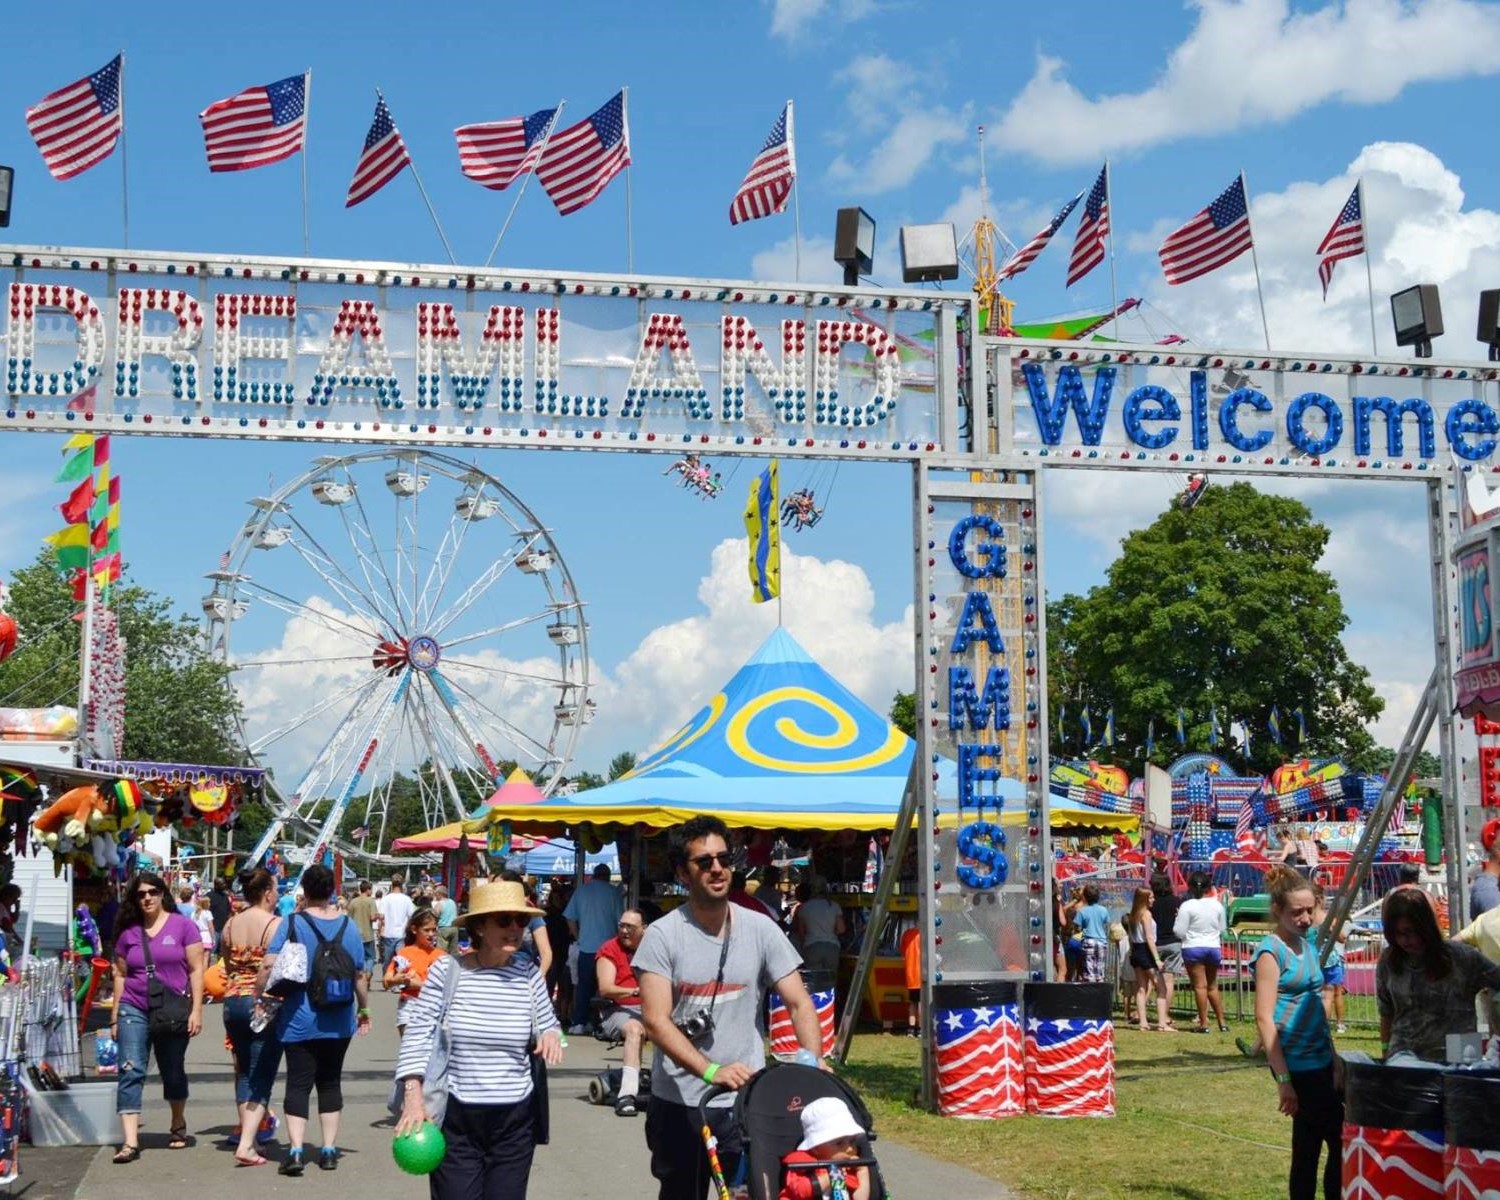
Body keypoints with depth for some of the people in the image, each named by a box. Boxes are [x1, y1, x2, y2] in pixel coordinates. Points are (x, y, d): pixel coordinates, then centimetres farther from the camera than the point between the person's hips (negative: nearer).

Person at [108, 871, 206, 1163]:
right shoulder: (129, 932, 5)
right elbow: (120, 975, 12)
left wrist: (196, 1010, -8)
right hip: (134, 1009, 1)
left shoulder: (182, 926, -2)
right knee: (131, 1072, -11)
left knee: (173, 1072, 14)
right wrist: (116, 1015, 10)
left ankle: (178, 1125, 37)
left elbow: (196, 970, -2)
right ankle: (130, 1141, -14)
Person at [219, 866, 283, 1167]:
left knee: (244, 1071, 18)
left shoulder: (230, 925, 7)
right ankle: (247, 1144, -11)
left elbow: (228, 969, 15)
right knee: (262, 1076, -3)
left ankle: (247, 1136, 22)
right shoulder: (274, 925, -12)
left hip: (233, 1002, 6)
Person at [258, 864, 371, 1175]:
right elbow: (360, 974, 5)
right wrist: (363, 1008, 18)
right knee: (330, 1082, 13)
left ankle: (295, 1150, -11)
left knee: (298, 1083, 0)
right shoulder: (347, 925, 1)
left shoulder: (292, 923, -8)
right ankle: (329, 1149, 14)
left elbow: (268, 966, -15)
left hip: (299, 1020, -3)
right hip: (338, 1020, 3)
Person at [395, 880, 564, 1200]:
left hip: (514, 1122, 3)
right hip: (455, 1118, -2)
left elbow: (547, 1025, 16)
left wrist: (550, 1036, -8)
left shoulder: (529, 974, 3)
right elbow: (418, 1033, -4)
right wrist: (413, 1097, -11)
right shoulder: (447, 970, -5)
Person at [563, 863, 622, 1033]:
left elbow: (570, 917, 8)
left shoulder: (582, 889, 6)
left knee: (583, 986, 6)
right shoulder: (613, 891, 0)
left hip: (586, 947, 2)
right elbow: (620, 919, -1)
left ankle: (579, 1023, 1)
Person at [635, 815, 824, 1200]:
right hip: (678, 1103, -1)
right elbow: (655, 1021, -15)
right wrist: (711, 1071, -28)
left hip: (746, 1102, 1)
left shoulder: (760, 929, 0)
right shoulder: (663, 935, -7)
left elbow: (799, 1003, 0)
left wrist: (814, 1065, -19)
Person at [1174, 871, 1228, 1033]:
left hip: (1193, 948, -5)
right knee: (1213, 986, 16)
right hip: (1213, 947, 5)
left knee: (1200, 986, -2)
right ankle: (1222, 1022, 16)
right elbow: (1223, 929, 12)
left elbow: (1179, 931, -12)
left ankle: (1203, 1023, -2)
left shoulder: (1187, 906, -12)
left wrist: (1178, 917, 5)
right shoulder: (1217, 905, 3)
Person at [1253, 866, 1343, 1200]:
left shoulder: (1306, 943, 11)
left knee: (1308, 1146, 11)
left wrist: (1334, 1058, 11)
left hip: (1320, 1060, 8)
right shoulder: (1271, 951, -13)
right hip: (1297, 1063, -8)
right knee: (1341, 1142, -5)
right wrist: (1283, 1080, -20)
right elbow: (1264, 1018, -17)